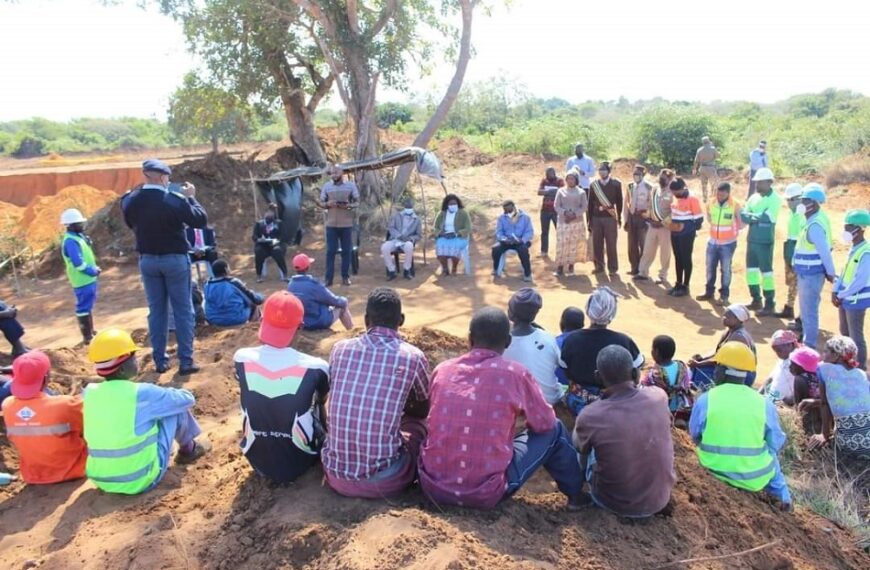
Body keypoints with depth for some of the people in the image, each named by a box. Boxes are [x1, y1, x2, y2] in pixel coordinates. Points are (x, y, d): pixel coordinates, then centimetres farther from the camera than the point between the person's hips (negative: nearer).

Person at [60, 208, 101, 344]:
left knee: (88, 305, 18)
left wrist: (94, 268, 7)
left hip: (88, 279, 10)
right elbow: (78, 263, -26)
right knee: (84, 307, -4)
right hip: (83, 280, -10)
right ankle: (87, 336, 2)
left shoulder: (78, 236, 11)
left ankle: (90, 332, 29)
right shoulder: (71, 241, -20)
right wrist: (93, 271, -15)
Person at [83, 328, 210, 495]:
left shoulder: (89, 392, -2)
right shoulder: (142, 394, -16)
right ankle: (188, 449, 29)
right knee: (176, 407, 5)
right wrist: (164, 394, 21)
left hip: (102, 481, 6)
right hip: (142, 480, -5)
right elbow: (187, 399, 0)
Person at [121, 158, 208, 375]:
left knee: (156, 311, 12)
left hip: (147, 260, 4)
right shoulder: (175, 199, -17)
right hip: (175, 259, -4)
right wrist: (191, 198, 0)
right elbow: (201, 220, -11)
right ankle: (186, 361, 3)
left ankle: (160, 361, 17)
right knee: (183, 311, 3)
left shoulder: (131, 201, -3)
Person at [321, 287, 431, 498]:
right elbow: (423, 410, 15)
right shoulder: (413, 357, -4)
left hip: (335, 475, 3)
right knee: (418, 423, 25)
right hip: (384, 480, -2)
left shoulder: (340, 348, 3)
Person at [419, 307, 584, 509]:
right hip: (486, 494, -3)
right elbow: (545, 423, 6)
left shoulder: (442, 370, 1)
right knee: (554, 430, 15)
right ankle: (576, 494, 35)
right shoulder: (515, 374, -8)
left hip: (433, 487, 4)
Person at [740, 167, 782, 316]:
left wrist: (751, 216, -8)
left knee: (766, 271, -2)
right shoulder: (753, 197, 9)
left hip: (765, 241, -7)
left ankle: (769, 304, 5)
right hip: (751, 239, 7)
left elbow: (766, 218, -21)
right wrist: (757, 217, -16)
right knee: (751, 269, 13)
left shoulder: (775, 199, -10)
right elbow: (743, 216, 0)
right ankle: (756, 300, 25)